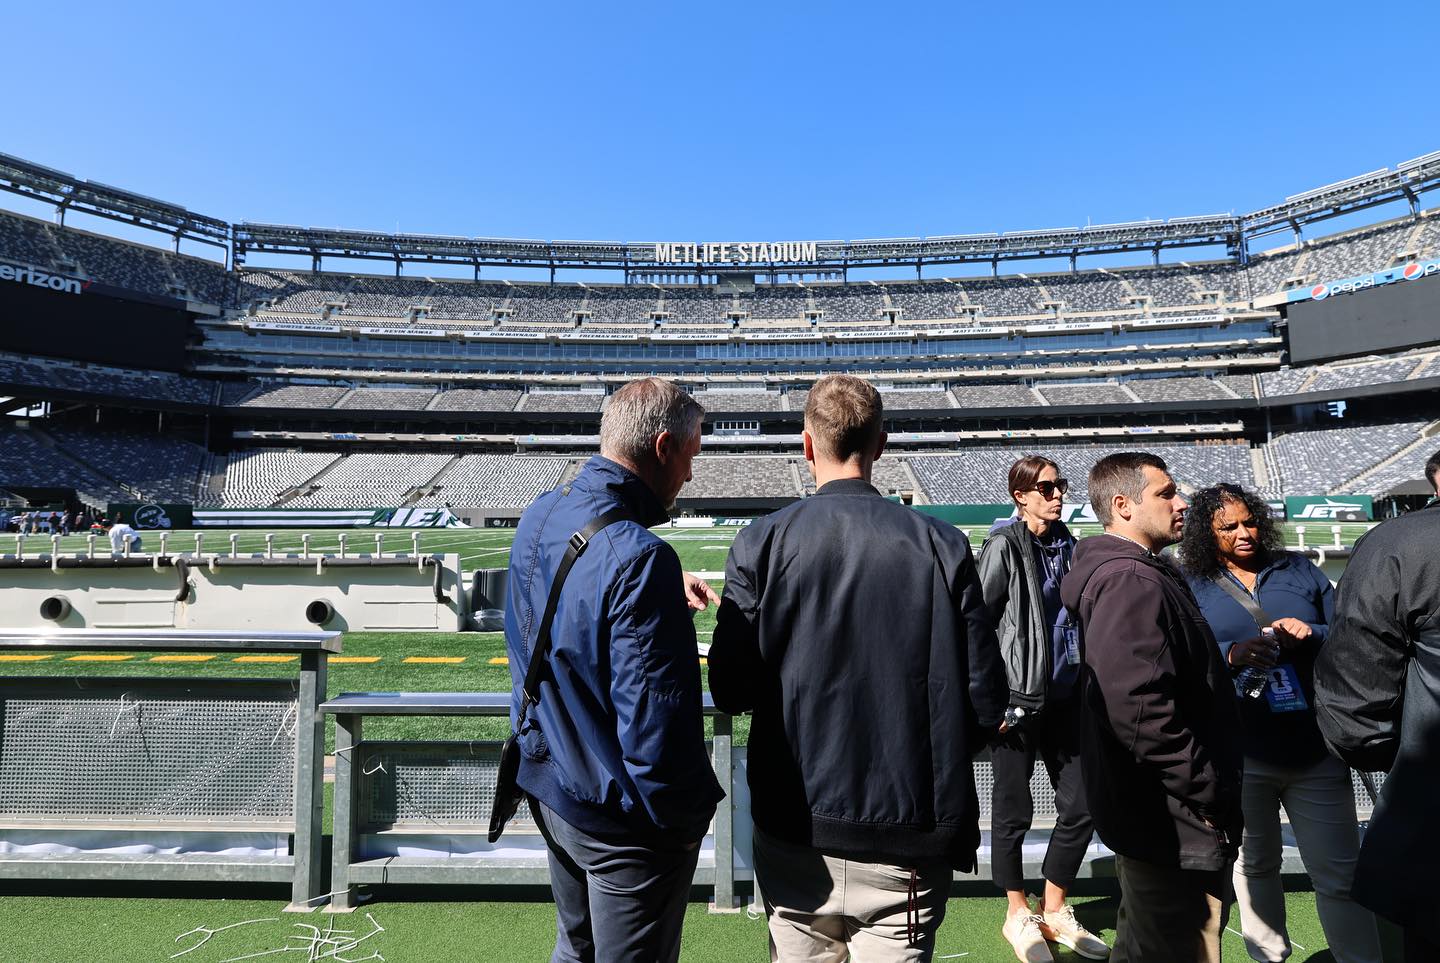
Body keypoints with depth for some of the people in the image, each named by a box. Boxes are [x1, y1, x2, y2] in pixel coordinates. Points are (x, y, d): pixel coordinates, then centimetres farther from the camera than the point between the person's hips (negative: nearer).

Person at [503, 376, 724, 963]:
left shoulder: (538, 519, -4)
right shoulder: (639, 557, -31)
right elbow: (654, 721, -29)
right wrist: (686, 820, -13)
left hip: (550, 787, 8)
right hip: (623, 822, -7)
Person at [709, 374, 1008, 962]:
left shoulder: (761, 544, -11)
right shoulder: (943, 546, -10)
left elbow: (729, 691, -9)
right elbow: (985, 701, -7)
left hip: (794, 833, 1)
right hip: (906, 838, 0)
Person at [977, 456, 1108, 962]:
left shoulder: (1066, 544, 9)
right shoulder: (1004, 546, -11)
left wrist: (1088, 685, 16)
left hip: (1065, 696, 7)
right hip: (1017, 698, -7)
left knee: (1080, 807, 12)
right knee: (1014, 811, 7)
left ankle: (1054, 911, 32)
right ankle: (1018, 915, 28)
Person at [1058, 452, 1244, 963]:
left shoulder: (1149, 575, 13)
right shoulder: (1133, 582, -22)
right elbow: (1142, 710, -30)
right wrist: (1208, 792, -21)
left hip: (1153, 813, 10)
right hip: (1172, 823, -10)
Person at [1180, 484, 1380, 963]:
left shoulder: (1299, 570, 9)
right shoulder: (1193, 586, 1)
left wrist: (1312, 634, -11)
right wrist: (1232, 654, -24)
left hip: (1315, 748, 1)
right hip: (1239, 753, -1)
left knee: (1339, 874, 5)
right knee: (1254, 865, 14)